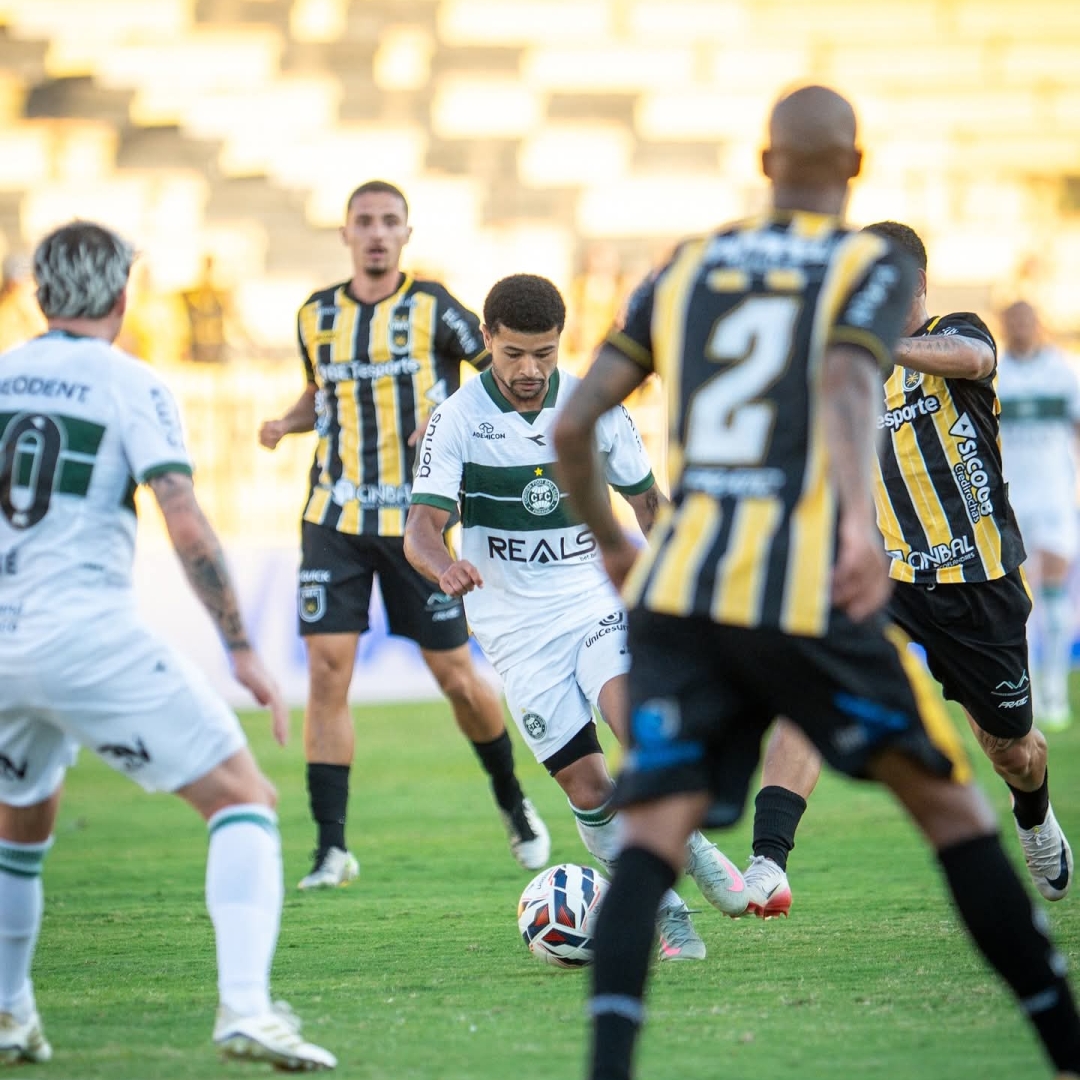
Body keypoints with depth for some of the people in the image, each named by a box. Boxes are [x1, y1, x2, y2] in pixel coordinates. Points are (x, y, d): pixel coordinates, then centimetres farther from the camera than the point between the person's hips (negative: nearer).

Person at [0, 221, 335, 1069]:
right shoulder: (130, 385, -1)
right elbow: (186, 527, -10)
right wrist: (244, 651, -6)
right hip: (91, 639, -5)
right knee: (244, 800, -1)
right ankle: (245, 1006, -18)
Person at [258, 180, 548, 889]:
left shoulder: (432, 308, -5)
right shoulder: (318, 315, 7)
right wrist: (287, 424, 4)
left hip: (418, 519, -2)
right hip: (336, 516, 3)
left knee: (455, 673, 4)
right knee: (327, 668, -9)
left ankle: (514, 803, 31)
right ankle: (332, 847, -6)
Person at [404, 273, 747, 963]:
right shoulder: (457, 421, -8)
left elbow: (647, 503, 13)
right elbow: (421, 527, -15)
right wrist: (444, 565, -37)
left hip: (597, 600, 1)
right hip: (519, 628, -1)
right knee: (588, 787, -6)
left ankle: (688, 843, -8)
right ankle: (663, 918, 8)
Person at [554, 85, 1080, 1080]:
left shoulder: (683, 271, 16)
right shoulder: (875, 266, 5)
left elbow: (572, 427, 12)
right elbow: (844, 384, -17)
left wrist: (609, 540, 29)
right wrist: (860, 520, -33)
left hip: (675, 589, 3)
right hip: (805, 594, -3)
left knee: (654, 836, -4)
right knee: (951, 807, 12)